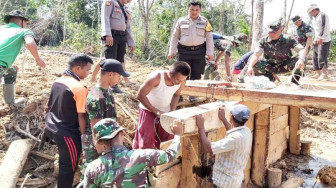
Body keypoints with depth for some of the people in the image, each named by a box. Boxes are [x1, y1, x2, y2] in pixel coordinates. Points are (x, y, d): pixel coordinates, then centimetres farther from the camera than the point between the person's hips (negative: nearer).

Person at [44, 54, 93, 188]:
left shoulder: (57, 81, 5)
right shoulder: (80, 88, -20)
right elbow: (81, 116, -18)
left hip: (51, 129, 8)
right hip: (67, 134, -8)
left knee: (64, 163, 24)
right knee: (69, 167, 9)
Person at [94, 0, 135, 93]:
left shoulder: (125, 10, 23)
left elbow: (128, 28, 24)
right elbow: (105, 18, -14)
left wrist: (131, 43, 18)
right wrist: (108, 35, -28)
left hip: (122, 37, 7)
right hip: (111, 36, -7)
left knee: (120, 60, 4)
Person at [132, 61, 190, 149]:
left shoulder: (181, 82, -15)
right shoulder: (156, 77, -30)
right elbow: (140, 95, -24)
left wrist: (172, 111, -9)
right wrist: (155, 111, -25)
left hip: (165, 112, 5)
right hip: (148, 110, -4)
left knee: (167, 141, 9)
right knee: (145, 142, -2)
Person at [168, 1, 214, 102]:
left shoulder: (204, 22, 5)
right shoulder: (181, 21, 5)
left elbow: (209, 38, 6)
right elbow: (175, 37, 8)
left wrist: (210, 53, 0)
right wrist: (172, 52, 3)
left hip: (199, 51, 1)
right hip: (184, 51, 0)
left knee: (196, 74, 5)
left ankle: (192, 94, 17)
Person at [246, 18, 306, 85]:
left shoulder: (288, 40, -15)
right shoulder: (263, 41, -12)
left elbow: (301, 50, -23)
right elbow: (256, 55, -22)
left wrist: (301, 59, -47)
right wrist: (250, 66, -42)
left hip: (285, 66, -1)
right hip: (269, 66, 2)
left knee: (299, 61, -29)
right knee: (254, 64, -24)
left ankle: (295, 81, -7)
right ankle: (270, 77, 1)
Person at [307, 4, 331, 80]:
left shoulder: (323, 15, -8)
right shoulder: (315, 18, 21)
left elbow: (325, 27, -19)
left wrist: (321, 38, -25)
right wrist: (315, 40, 17)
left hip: (324, 40, -10)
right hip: (318, 41, 10)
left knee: (322, 57, -12)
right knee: (315, 57, 9)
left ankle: (324, 74, -8)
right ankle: (318, 74, 15)